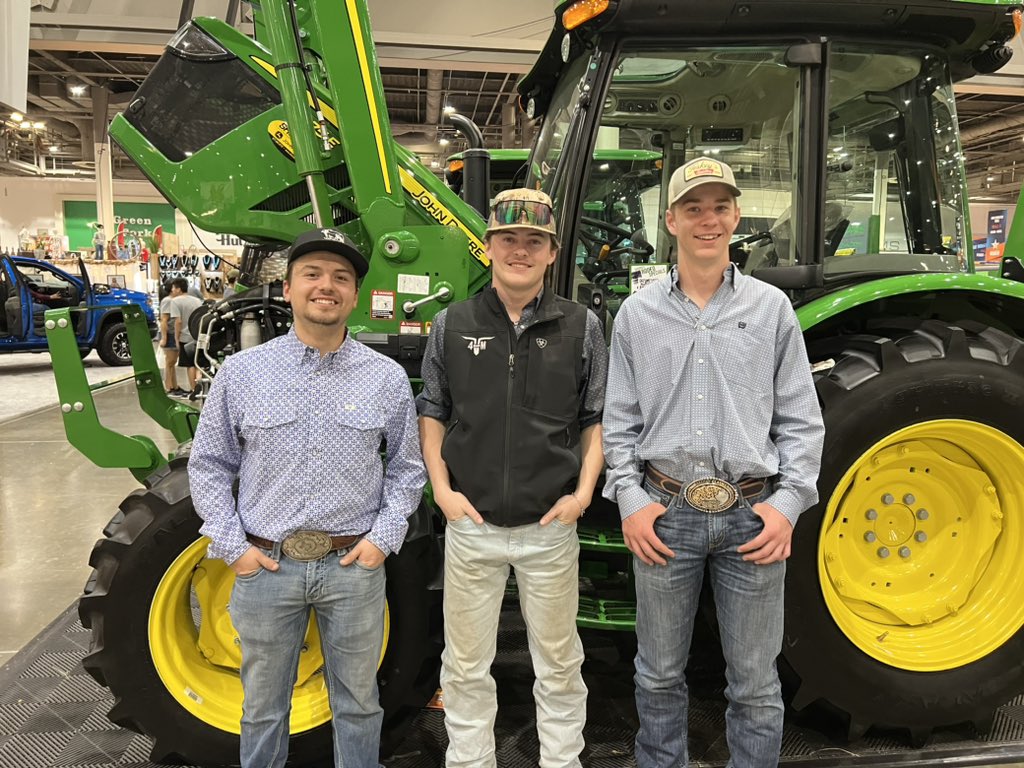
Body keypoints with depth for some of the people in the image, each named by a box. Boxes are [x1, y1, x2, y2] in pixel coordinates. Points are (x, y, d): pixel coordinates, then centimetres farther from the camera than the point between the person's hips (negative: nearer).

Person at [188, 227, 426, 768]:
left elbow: (406, 467, 6)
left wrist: (384, 537, -4)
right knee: (264, 706, 19)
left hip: (355, 564, 0)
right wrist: (231, 545, -3)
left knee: (357, 701, 17)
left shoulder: (387, 378, -1)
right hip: (265, 563, 0)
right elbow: (208, 465, 5)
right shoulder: (241, 372, -2)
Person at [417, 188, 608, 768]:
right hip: (472, 524, 1)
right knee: (466, 668, 15)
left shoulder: (581, 327, -1)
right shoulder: (452, 325, 1)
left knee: (559, 665, 16)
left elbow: (597, 419, 4)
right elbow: (432, 414, 7)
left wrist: (584, 492, -6)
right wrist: (442, 488, -3)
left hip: (551, 527, 0)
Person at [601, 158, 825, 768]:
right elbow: (620, 420, 5)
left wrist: (789, 501, -7)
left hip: (753, 516, 0)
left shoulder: (771, 308, 3)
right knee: (660, 674, 15)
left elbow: (801, 420, 4)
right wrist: (630, 498, -5)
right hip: (665, 513, 1)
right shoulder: (638, 313, 4)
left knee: (755, 684, 12)